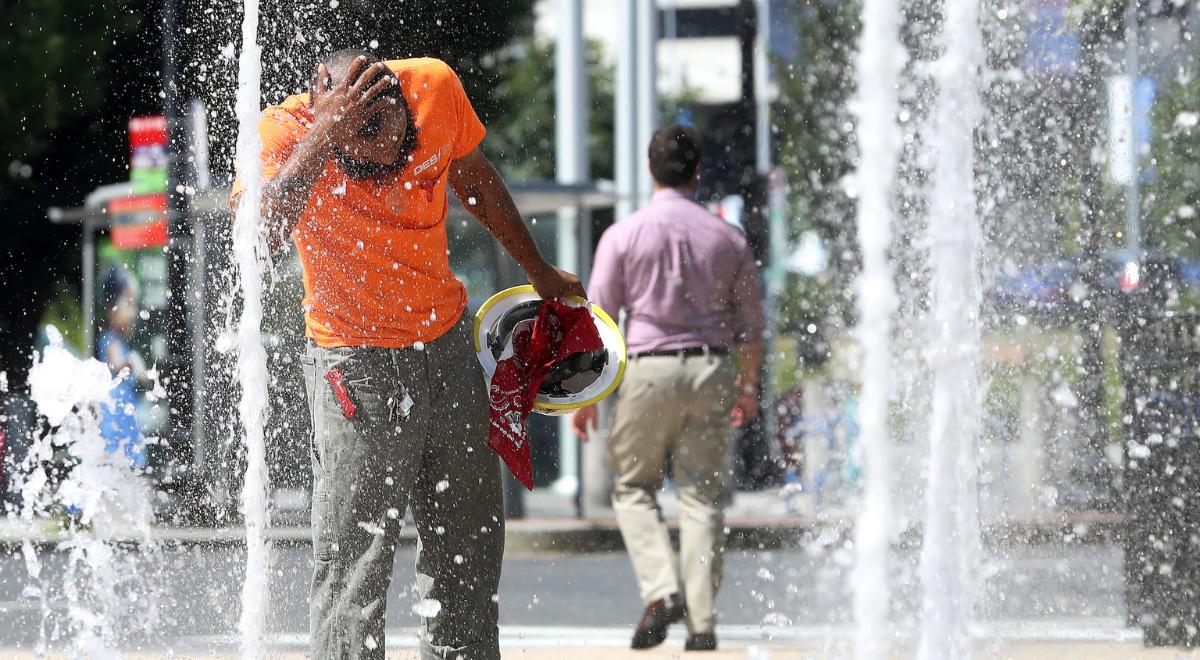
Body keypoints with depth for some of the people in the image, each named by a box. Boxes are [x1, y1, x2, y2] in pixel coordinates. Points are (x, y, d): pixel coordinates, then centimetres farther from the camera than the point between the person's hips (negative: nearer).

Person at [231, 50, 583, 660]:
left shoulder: (436, 87, -13)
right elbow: (255, 238, -42)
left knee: (471, 541, 16)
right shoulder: (286, 131, -24)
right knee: (354, 564, -11)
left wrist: (539, 272, 20)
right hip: (357, 361, -5)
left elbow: (474, 178, 8)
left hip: (448, 341, 5)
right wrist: (320, 140, -48)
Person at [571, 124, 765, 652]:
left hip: (649, 370, -2)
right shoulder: (727, 237, 5)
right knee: (702, 496, 5)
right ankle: (702, 622, 0)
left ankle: (661, 589, -8)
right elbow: (750, 323, 11)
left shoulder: (623, 235, -3)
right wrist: (747, 384, 25)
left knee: (634, 487, 13)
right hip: (711, 370, 2)